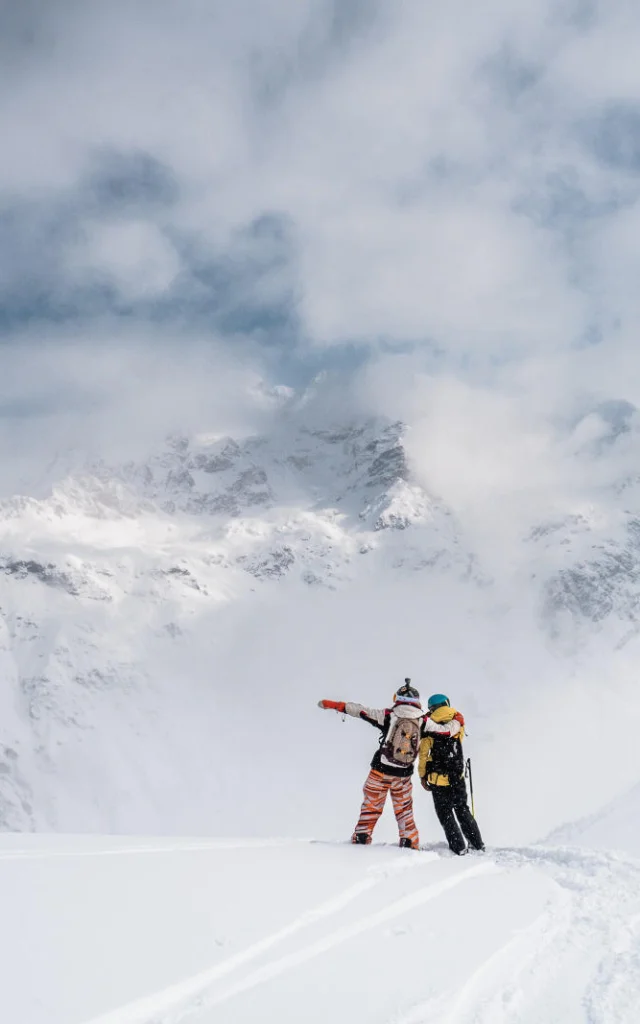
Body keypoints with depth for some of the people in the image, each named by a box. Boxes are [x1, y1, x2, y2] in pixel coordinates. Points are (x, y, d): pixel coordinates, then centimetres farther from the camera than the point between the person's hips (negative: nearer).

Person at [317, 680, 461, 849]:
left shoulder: (387, 715, -7)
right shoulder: (424, 723, -4)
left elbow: (360, 710, -6)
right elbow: (447, 731, 2)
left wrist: (334, 705, 2)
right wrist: (457, 721, 24)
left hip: (380, 771, -1)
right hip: (403, 776, 1)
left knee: (371, 807, 12)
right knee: (404, 811, 18)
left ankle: (360, 839, 11)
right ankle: (410, 843, 17)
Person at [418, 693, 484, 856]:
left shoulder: (429, 727, -11)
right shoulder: (457, 723, -4)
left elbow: (423, 755, -8)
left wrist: (422, 776, 3)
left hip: (439, 781, -4)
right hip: (458, 778, 4)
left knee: (445, 815, 10)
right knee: (463, 810, 21)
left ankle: (459, 848, 8)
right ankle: (477, 844, 24)